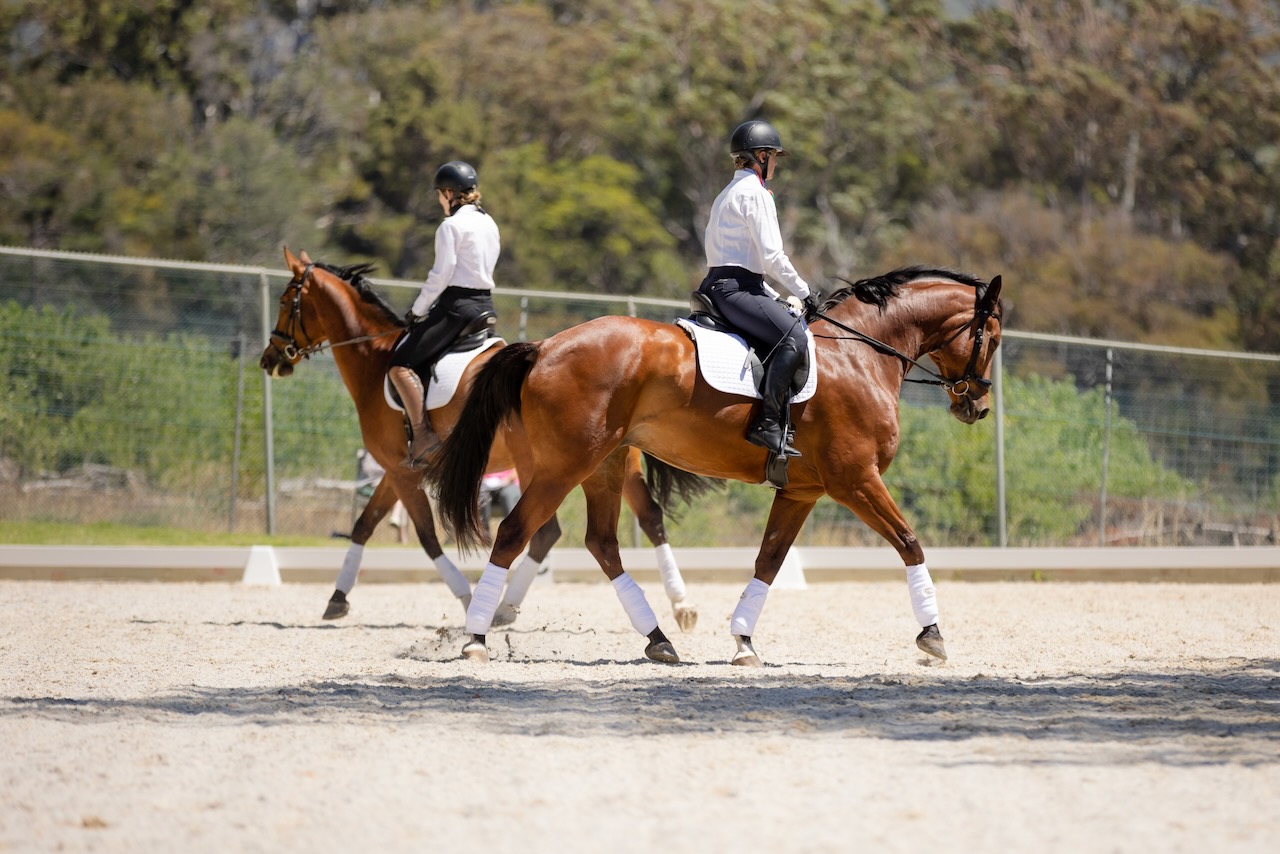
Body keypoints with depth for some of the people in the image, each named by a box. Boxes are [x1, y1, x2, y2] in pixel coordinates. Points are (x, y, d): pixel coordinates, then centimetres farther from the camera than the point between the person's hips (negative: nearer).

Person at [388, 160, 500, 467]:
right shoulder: (490, 224, 16)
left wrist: (417, 311, -2)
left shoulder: (451, 226, -10)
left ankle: (423, 433, -25)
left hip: (457, 306, -9)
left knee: (401, 366, -12)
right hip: (485, 305, 9)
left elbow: (440, 276, -15)